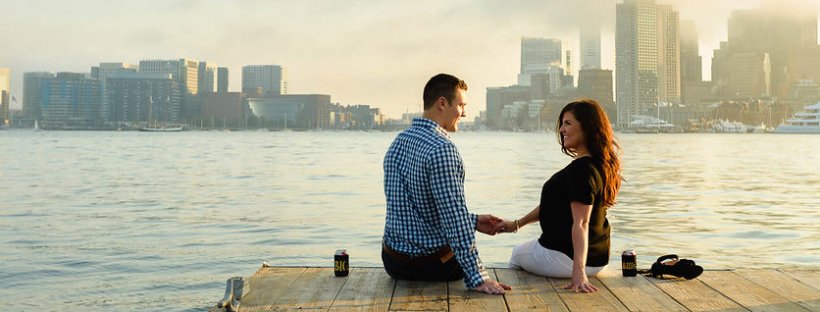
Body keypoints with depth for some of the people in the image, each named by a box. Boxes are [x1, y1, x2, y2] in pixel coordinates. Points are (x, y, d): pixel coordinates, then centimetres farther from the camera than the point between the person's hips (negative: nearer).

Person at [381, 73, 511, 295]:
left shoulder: (398, 142, 5)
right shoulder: (442, 149, -23)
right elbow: (455, 218, -26)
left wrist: (473, 222, 14)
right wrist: (477, 277, -25)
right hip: (432, 265, -6)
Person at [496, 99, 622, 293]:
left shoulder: (582, 170, -26)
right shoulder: (599, 165, 6)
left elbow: (581, 223, -33)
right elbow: (556, 204, 12)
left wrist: (579, 272, -37)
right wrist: (518, 223, 13)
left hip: (565, 258, -9)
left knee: (517, 256, 22)